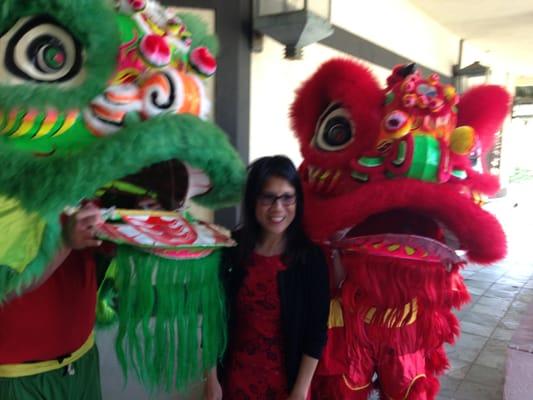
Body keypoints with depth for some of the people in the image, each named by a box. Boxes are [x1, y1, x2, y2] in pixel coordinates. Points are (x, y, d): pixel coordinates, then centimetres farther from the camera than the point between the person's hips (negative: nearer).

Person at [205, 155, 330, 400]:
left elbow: (316, 331, -9)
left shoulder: (310, 257, -13)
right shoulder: (231, 250, -9)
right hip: (237, 375, 1)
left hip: (286, 378, -1)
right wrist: (212, 378, -1)